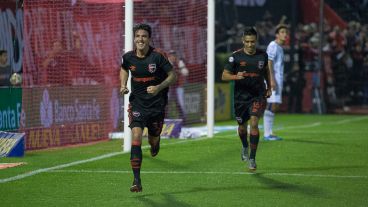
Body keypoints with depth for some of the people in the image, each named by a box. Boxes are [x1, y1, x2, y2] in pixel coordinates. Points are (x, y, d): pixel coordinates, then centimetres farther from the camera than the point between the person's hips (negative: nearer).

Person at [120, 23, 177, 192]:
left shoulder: (157, 56, -13)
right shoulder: (128, 57, -3)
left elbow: (173, 76, -6)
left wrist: (159, 87, -21)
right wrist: (123, 85, 2)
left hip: (156, 102, -1)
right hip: (137, 102, 1)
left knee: (153, 139, 11)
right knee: (136, 137, -17)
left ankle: (155, 143, 55)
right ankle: (137, 181, -19)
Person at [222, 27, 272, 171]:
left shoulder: (262, 55, -1)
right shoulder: (236, 56, -8)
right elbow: (224, 75, -7)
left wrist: (269, 87, 16)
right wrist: (236, 76, -25)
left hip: (258, 95, -1)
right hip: (241, 96, 1)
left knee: (254, 123, -18)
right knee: (242, 126, 14)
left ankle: (252, 159, -12)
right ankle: (245, 147, 48)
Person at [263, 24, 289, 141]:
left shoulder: (280, 48, 20)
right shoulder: (273, 46, -9)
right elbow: (269, 63, -18)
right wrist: (272, 80, -25)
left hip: (277, 81, 10)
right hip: (273, 80, -10)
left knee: (275, 106, 8)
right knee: (272, 105, -13)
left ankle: (269, 133, 10)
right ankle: (267, 134, -14)